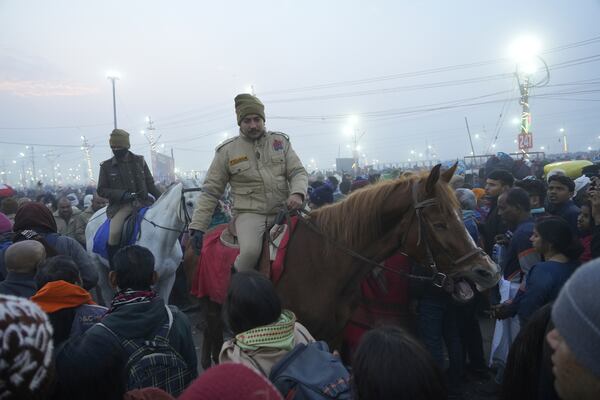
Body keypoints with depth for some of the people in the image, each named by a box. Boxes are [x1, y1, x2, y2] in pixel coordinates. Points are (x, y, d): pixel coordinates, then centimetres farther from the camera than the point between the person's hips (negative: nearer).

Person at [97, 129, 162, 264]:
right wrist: (122, 194, -14)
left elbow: (150, 184, 13)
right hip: (120, 205, -2)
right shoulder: (106, 166, 4)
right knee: (114, 233, -28)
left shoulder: (139, 161, 9)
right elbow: (101, 190, 3)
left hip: (142, 202, 3)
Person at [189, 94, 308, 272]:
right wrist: (197, 227, -1)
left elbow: (299, 172, 8)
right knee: (250, 251, -31)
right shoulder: (227, 150, 4)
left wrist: (297, 193, -16)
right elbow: (210, 191, 6)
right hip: (249, 214, -3)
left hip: (282, 211, 4)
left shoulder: (281, 141, 9)